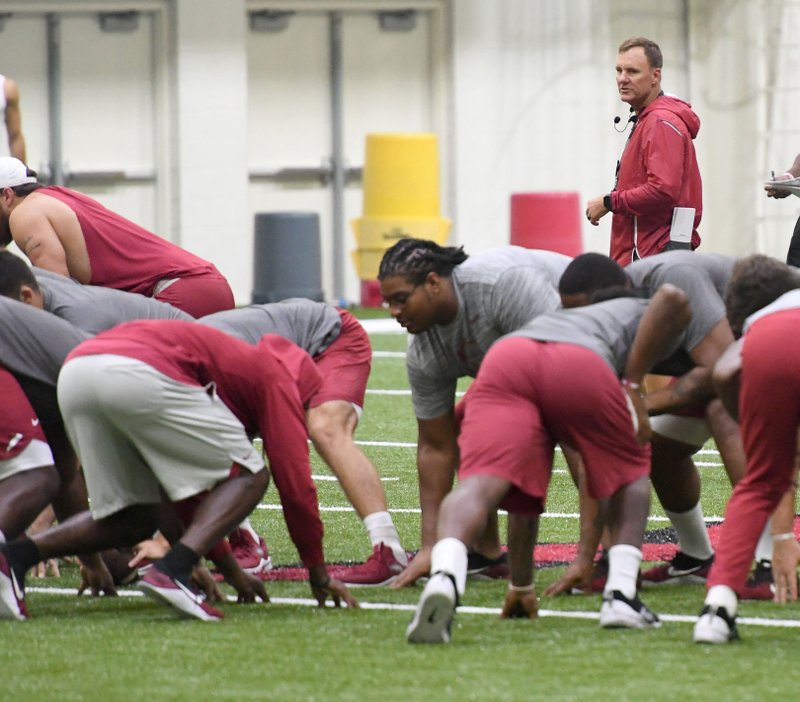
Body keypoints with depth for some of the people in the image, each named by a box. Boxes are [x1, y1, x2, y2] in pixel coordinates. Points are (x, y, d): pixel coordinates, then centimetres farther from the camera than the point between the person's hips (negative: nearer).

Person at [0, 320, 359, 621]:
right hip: (140, 375, -8)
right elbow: (295, 481, 12)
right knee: (248, 476, 9)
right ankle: (172, 571, -12)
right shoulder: (278, 378, 19)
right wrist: (319, 575, 21)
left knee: (134, 520, 20)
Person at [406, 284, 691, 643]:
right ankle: (621, 594, 8)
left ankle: (444, 576, -45)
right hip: (581, 364, -2)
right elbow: (672, 299, 9)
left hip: (502, 360, 2)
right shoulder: (640, 314, 41)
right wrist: (633, 386, 16)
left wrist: (520, 586, 50)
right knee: (631, 474, 24)